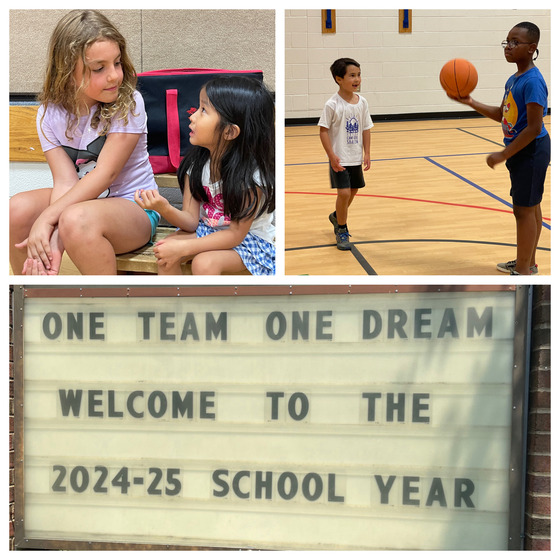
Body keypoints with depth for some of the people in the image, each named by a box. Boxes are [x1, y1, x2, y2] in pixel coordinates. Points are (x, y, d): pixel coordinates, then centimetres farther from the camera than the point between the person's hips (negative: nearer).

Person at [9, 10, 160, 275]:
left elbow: (105, 174, -22)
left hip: (133, 205, -5)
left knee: (77, 219, -35)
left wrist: (47, 218, -28)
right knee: (16, 209, -18)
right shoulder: (49, 115, -4)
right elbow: (65, 181, -13)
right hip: (79, 200, 5)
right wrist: (53, 242, -30)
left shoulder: (128, 104, -17)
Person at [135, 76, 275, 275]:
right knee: (164, 252, -17)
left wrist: (183, 248, -28)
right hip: (208, 230, 6)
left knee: (204, 262, -30)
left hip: (248, 239, -6)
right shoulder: (196, 162, -8)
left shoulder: (251, 175, -26)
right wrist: (165, 209, -31)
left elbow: (235, 234, -23)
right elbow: (191, 221, -8)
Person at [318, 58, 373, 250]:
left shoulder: (362, 102, 1)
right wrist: (332, 155, -17)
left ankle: (337, 216, 45)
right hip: (339, 160, -6)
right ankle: (342, 231, 6)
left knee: (352, 191, 16)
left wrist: (367, 153, 4)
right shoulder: (332, 104, -14)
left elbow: (365, 129, 8)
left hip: (356, 158, 6)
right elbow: (323, 130, -11)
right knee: (344, 193, -14)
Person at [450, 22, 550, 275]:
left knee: (524, 209, -2)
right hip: (521, 152, 10)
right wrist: (471, 103, 8)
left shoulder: (532, 81, -21)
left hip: (530, 152, -10)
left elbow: (534, 128, -24)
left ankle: (523, 272, 8)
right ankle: (528, 263, 31)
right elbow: (502, 114, 18)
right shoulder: (514, 79, 8)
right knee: (530, 206, 18)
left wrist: (503, 155, -21)